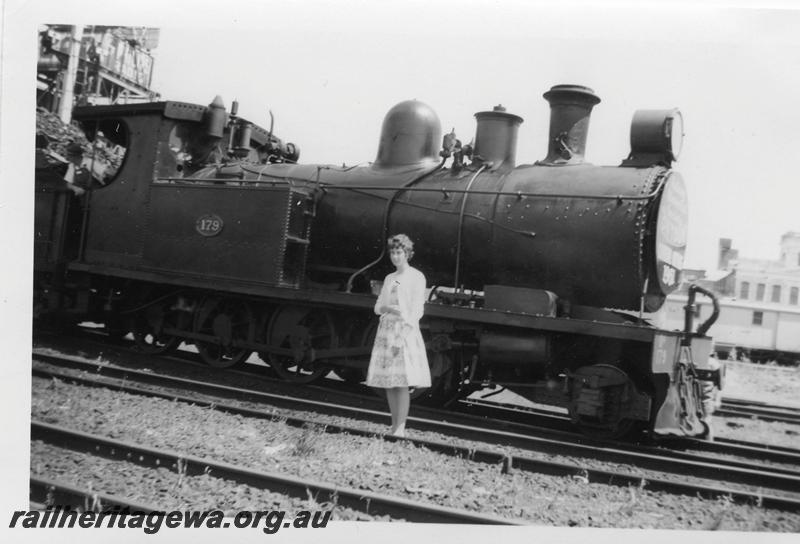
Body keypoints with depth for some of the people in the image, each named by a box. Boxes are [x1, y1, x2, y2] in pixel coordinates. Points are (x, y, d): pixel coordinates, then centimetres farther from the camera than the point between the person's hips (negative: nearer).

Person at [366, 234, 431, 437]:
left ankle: (401, 429, -9)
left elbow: (417, 310, -8)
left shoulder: (416, 277, -1)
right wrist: (386, 308, -6)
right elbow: (377, 307, 19)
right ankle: (394, 426, 12)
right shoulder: (389, 278, 17)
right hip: (386, 330, 6)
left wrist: (402, 337, -16)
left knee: (402, 382, -11)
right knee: (388, 382, 5)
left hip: (405, 331, -6)